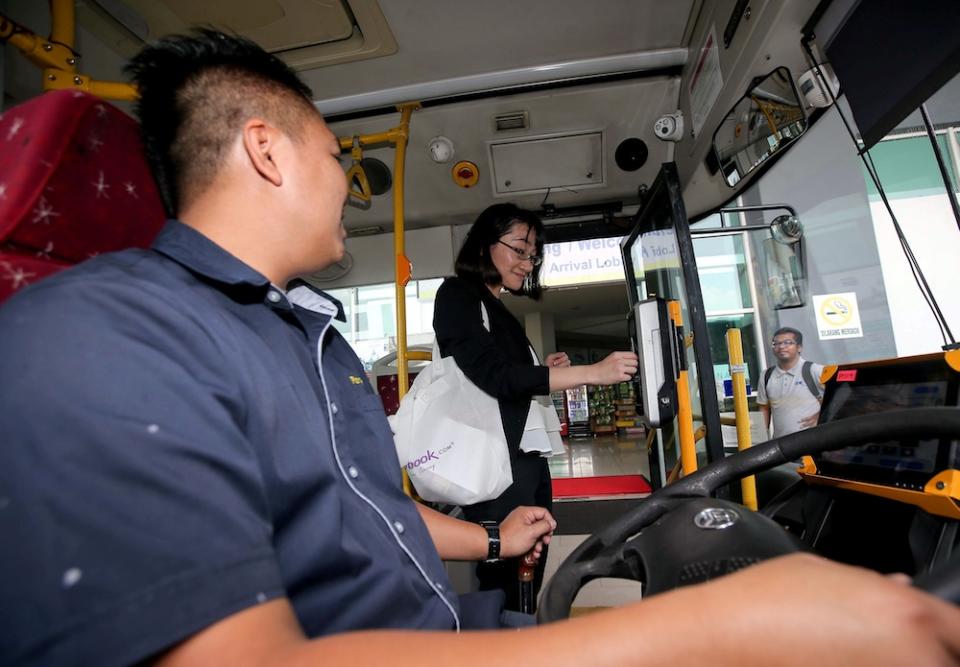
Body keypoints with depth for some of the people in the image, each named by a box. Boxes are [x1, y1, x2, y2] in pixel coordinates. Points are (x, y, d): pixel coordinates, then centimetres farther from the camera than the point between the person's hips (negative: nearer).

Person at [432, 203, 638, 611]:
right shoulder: (457, 295, -5)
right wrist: (593, 372, -20)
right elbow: (495, 376, -19)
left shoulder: (500, 310, 19)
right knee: (504, 587, -3)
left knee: (529, 584, 13)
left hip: (528, 459, 9)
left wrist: (542, 372, 4)